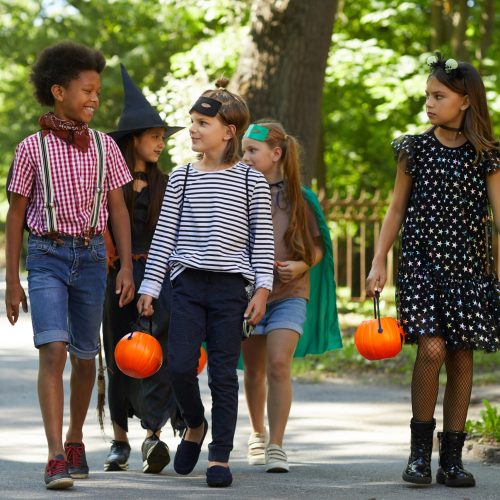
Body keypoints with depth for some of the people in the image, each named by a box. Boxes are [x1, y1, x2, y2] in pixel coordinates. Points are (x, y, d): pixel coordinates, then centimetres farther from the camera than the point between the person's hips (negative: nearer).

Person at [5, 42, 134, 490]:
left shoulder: (103, 147, 6)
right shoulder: (33, 148, -1)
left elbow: (118, 209, 9)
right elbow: (16, 215, 3)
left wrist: (126, 266, 0)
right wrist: (12, 281, 1)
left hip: (91, 255, 3)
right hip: (46, 255, -3)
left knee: (84, 356, 11)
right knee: (53, 350, -17)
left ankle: (75, 441, 31)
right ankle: (56, 458, -21)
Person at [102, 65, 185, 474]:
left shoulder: (164, 185, 10)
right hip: (117, 276, -1)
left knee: (157, 352, -14)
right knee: (119, 358, 7)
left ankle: (154, 436, -21)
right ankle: (120, 440, 18)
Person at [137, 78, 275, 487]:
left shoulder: (251, 181, 2)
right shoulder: (181, 178, 8)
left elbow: (263, 238, 2)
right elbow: (164, 235, 9)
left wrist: (262, 288, -5)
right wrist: (150, 286, 6)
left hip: (230, 287, -2)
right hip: (188, 284, 2)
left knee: (224, 375, -1)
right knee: (180, 367, -6)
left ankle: (220, 456, 5)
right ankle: (195, 426, 23)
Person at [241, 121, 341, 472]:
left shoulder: (299, 197, -1)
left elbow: (318, 246, 6)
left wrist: (301, 265, -11)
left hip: (290, 294, -1)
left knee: (279, 365, -15)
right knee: (255, 371, 12)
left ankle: (277, 445, -11)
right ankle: (258, 434, 34)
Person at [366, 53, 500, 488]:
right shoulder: (416, 149, 4)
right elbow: (397, 210, 9)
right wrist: (379, 262, 3)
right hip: (421, 261, 0)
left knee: (461, 355, 1)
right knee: (431, 347, -16)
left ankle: (452, 458, 10)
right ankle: (420, 448, -1)